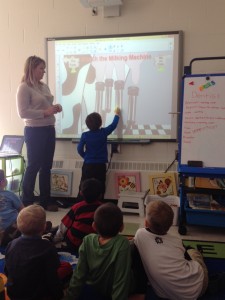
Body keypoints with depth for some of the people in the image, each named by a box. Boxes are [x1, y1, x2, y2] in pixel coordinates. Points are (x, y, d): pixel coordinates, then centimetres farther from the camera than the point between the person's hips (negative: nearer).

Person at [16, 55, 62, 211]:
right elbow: (23, 112, -17)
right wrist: (45, 112, -20)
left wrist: (55, 108, 2)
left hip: (49, 130, 7)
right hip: (34, 131, -7)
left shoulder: (44, 86, 13)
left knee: (46, 166, 12)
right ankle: (27, 202, 15)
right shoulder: (24, 87, -9)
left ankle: (45, 200, 24)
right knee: (33, 166, 1)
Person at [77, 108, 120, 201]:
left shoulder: (85, 135, -4)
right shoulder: (104, 132, -6)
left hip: (88, 165, 1)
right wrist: (117, 114, 26)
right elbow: (113, 125, 9)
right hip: (100, 165, -1)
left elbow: (80, 149, -4)